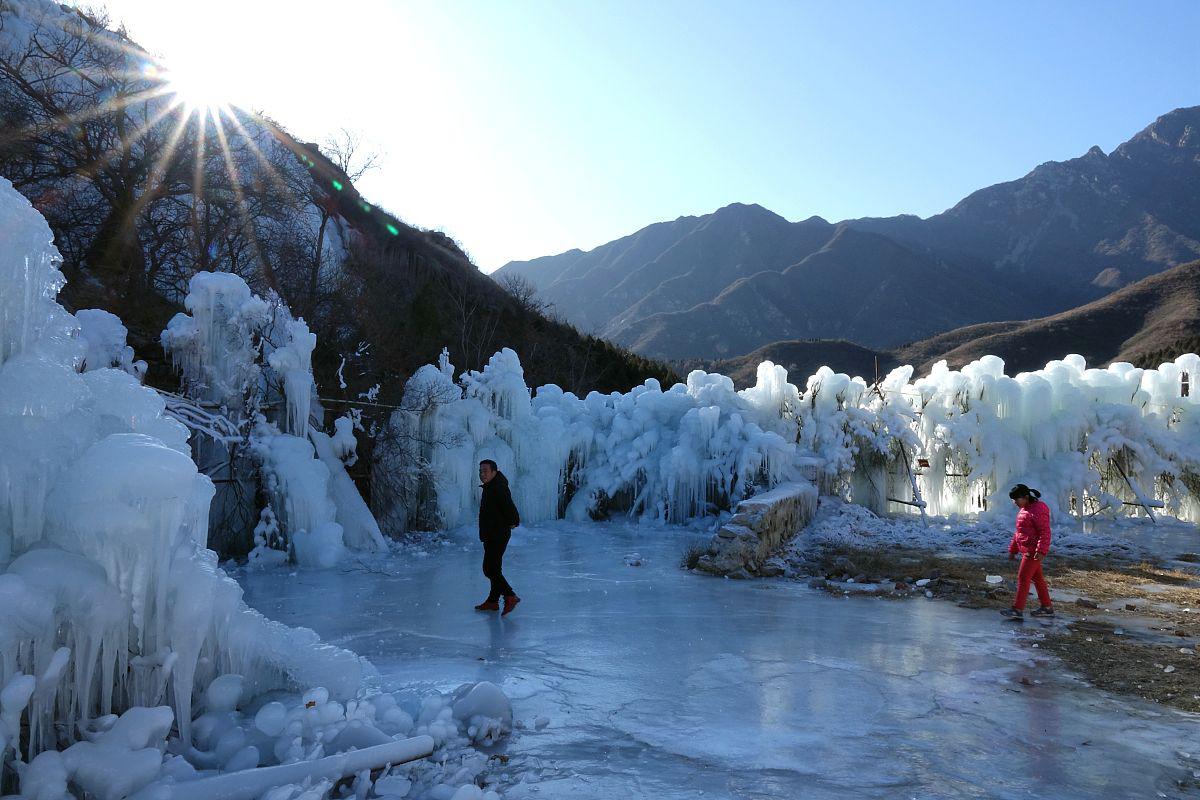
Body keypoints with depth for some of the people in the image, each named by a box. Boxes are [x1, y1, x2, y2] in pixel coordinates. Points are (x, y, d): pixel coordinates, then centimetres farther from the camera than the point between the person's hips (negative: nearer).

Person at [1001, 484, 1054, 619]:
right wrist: (1013, 549, 22)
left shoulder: (1037, 510, -17)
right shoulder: (1023, 510, 15)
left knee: (1023, 578, -8)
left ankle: (1018, 609, -5)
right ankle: (1046, 607, 24)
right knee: (1037, 578, 15)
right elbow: (1019, 532, 22)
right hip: (1027, 550, 10)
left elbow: (1045, 532, -21)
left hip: (1033, 552, -10)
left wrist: (1041, 551, -27)